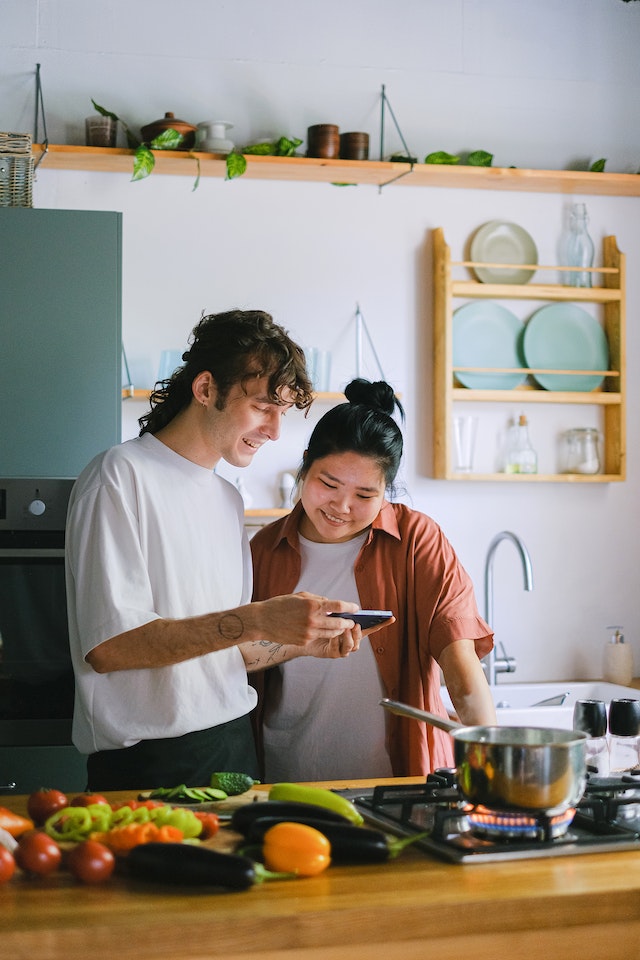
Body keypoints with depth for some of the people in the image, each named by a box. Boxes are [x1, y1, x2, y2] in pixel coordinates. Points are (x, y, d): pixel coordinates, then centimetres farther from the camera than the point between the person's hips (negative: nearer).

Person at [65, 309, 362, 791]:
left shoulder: (228, 497, 15)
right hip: (150, 764, -7)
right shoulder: (122, 476, -9)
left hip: (236, 747, 7)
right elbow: (109, 646, -19)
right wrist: (257, 621, -24)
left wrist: (302, 640, 0)